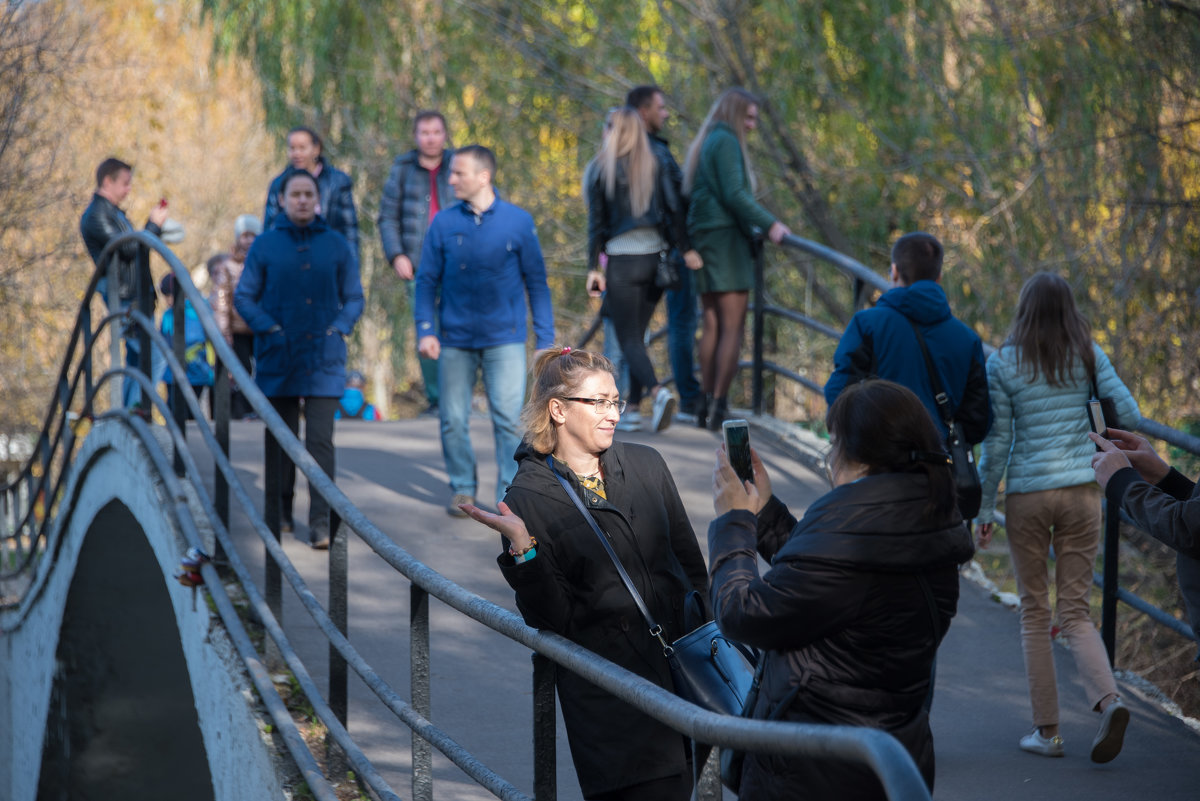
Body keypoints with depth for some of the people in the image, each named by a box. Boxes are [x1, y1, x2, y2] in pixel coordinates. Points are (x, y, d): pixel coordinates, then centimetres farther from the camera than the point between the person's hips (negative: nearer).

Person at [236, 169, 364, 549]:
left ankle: (321, 521, -9)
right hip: (277, 358, 1)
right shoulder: (266, 245, 3)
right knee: (280, 438, 8)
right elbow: (244, 297, 6)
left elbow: (354, 298, 12)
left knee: (320, 440, -7)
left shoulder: (336, 245, 5)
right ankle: (281, 513, 21)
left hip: (323, 359, -1)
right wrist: (269, 329, -8)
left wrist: (339, 329, -5)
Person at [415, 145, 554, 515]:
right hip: (455, 340, 2)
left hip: (504, 340, -2)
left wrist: (545, 340, 0)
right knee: (453, 420, 6)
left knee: (509, 418, -6)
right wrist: (425, 329, -5)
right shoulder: (444, 223, 1)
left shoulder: (518, 221, -1)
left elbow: (536, 282, 3)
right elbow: (427, 280, 6)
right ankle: (462, 487, 23)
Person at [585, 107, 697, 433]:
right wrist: (685, 249, 1)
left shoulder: (603, 170, -5)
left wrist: (593, 267, -1)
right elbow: (673, 208, -4)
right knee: (637, 334, 18)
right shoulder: (655, 166, 2)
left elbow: (596, 222, -4)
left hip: (621, 262, -4)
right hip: (655, 256, 4)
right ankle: (633, 404, 21)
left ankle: (658, 391, -26)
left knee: (628, 339, -2)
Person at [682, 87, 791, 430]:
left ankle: (706, 403, 9)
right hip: (725, 236, -9)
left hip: (703, 237, 9)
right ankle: (719, 404, -13)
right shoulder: (726, 142, -9)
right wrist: (769, 225, -20)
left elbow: (690, 197, 20)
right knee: (733, 326, -9)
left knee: (712, 325, 10)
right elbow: (734, 194, -18)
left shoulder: (704, 144, 19)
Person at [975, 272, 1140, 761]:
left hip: (1027, 494, -2)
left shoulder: (1002, 364, -4)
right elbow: (1130, 415, 0)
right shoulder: (1088, 356, 2)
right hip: (1082, 489, 2)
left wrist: (984, 509, 3)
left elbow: (996, 443, -3)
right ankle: (1108, 700, -18)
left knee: (1035, 612, 9)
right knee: (1075, 610, 7)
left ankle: (1047, 730, 8)